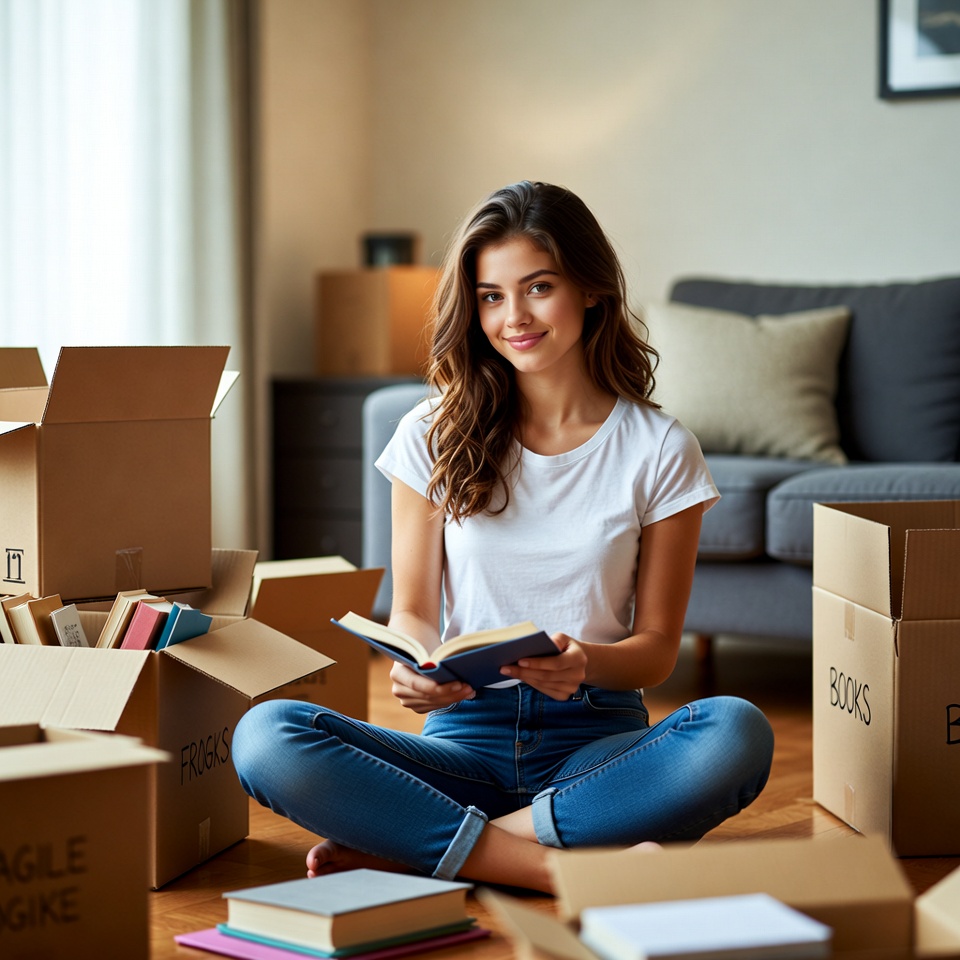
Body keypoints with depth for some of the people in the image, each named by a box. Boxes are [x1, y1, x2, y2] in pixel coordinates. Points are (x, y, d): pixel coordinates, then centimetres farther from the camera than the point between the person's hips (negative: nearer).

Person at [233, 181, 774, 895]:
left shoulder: (659, 448, 3)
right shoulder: (434, 436, 6)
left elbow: (658, 648, 4)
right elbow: (412, 609, 8)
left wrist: (585, 664, -20)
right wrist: (416, 668, -17)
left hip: (595, 741, 0)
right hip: (464, 736, 1)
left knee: (738, 734, -34)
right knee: (265, 736, -27)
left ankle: (401, 847, -27)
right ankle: (560, 867, -30)